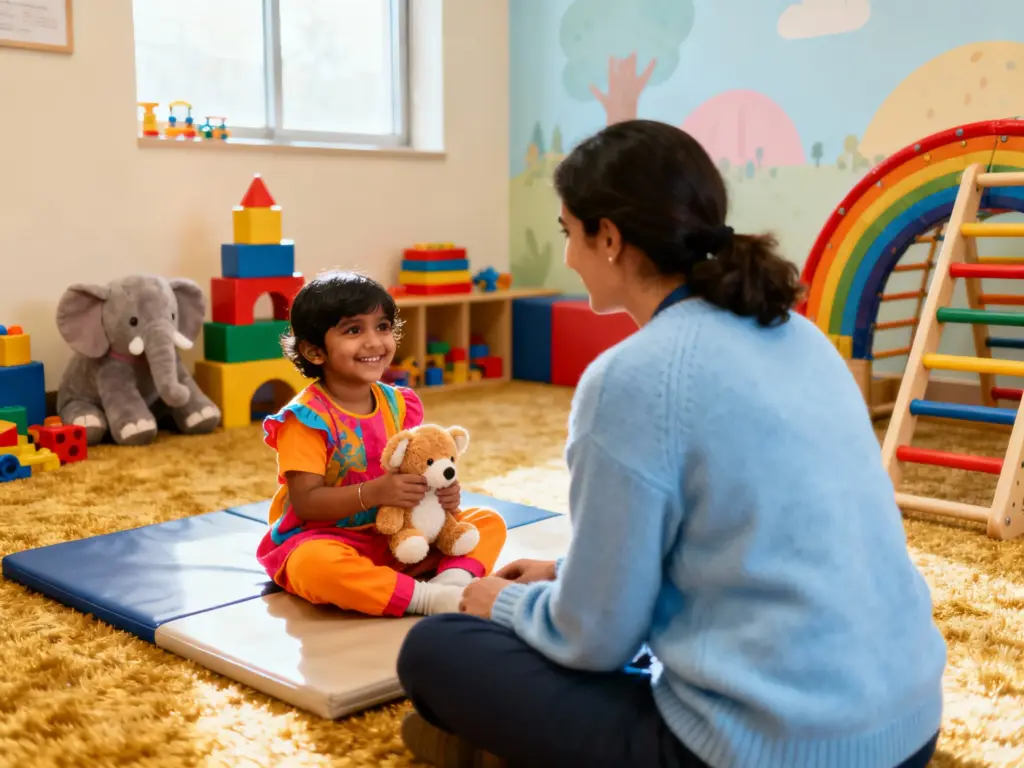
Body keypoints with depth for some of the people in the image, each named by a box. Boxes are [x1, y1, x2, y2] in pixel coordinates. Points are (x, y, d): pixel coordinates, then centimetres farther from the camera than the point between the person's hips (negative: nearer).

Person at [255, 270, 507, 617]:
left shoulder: (398, 404, 3)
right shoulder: (308, 417, -15)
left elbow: (415, 475, 7)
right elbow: (305, 501, -20)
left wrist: (443, 493, -16)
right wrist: (375, 492, -31)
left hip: (397, 538, 6)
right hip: (323, 538, -6)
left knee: (489, 522, -2)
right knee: (314, 564, -41)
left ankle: (452, 581, -30)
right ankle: (429, 598, -33)